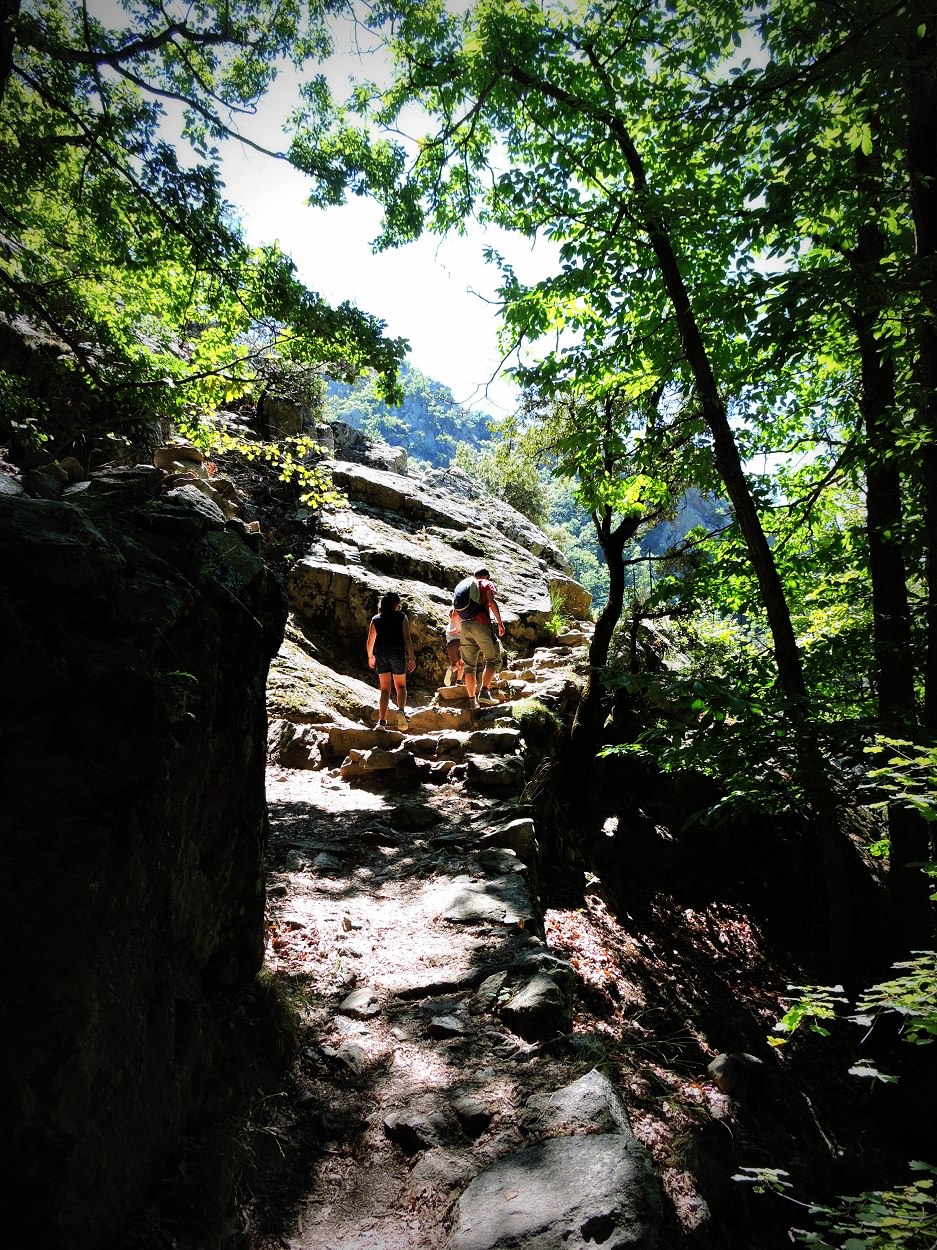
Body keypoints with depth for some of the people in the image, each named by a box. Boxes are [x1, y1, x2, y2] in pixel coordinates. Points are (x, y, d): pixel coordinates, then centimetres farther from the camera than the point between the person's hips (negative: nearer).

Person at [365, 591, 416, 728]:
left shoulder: (375, 620, 9)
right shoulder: (402, 617, 1)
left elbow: (370, 642, 10)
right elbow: (407, 639, -6)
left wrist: (370, 657, 25)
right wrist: (412, 658, -3)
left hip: (381, 654, 2)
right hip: (398, 653, -2)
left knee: (385, 689, 8)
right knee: (400, 686, 12)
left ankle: (382, 721, -3)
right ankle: (401, 709, -17)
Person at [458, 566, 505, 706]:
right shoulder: (488, 584, 12)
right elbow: (491, 601, -8)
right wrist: (500, 622, -7)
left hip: (465, 625, 5)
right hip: (481, 624, -5)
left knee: (469, 665, 7)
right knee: (492, 659, 3)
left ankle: (471, 700, 5)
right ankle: (484, 692, -12)